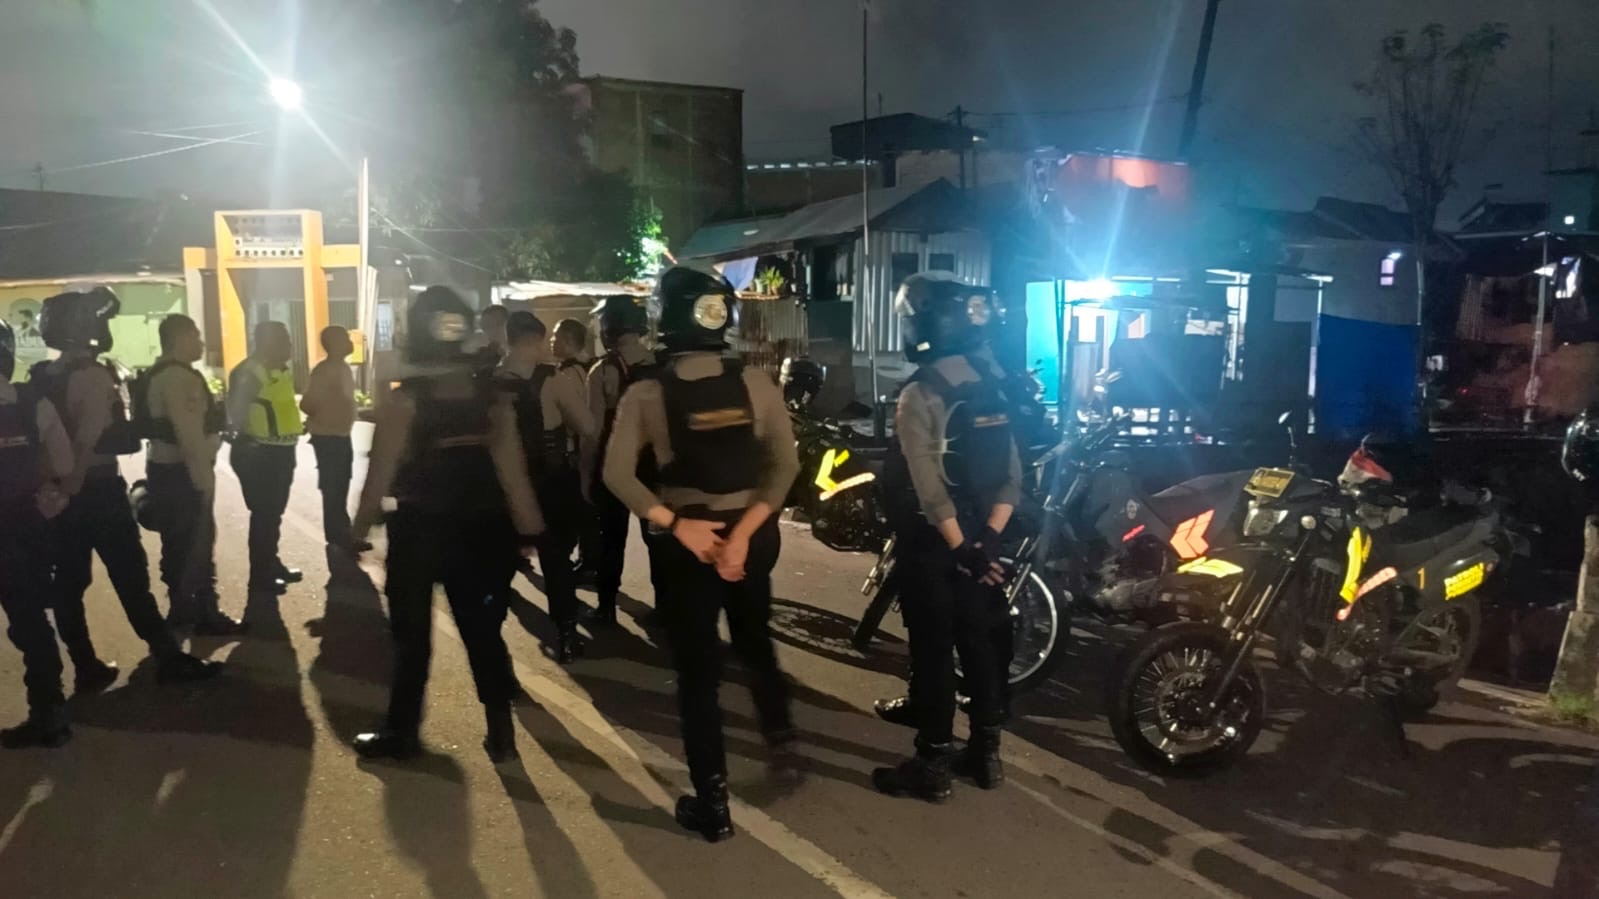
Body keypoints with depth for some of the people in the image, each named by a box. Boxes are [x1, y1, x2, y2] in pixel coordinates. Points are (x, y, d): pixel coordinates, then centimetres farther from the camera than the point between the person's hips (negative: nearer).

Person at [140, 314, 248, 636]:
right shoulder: (180, 376, -20)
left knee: (178, 542, 17)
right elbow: (189, 433, -26)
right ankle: (205, 616, 5)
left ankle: (183, 609, 28)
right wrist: (204, 478, -24)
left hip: (165, 467, 11)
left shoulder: (159, 373, 14)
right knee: (196, 543, -3)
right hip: (182, 471, -11)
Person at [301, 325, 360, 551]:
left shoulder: (343, 367, 9)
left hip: (342, 436, 9)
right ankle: (337, 538, 4)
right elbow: (307, 404, -22)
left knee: (340, 488, 15)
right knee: (333, 489, -3)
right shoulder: (325, 370, -19)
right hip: (328, 437, -9)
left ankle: (342, 536, 25)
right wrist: (325, 419, -9)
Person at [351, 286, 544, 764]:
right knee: (483, 631, 11)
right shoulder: (493, 396, -2)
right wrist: (528, 526, 5)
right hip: (477, 528, 4)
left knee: (412, 635, 9)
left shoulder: (403, 398, -13)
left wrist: (360, 528, -2)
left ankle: (402, 732, 19)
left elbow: (381, 472, -11)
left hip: (417, 529, -3)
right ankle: (501, 733, 13)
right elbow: (511, 466, -1)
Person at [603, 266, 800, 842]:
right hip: (753, 534, 2)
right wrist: (743, 532, -15)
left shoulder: (646, 396, -9)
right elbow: (785, 464, -13)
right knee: (755, 642, 29)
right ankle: (781, 740, 30)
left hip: (686, 539, -2)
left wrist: (676, 525, -15)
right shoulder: (756, 384, -6)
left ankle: (712, 805, 16)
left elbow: (617, 475, -18)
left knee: (697, 669, 10)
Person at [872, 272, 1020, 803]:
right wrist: (987, 539, -4)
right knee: (983, 645, 14)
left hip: (935, 542, -7)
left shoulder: (920, 395, -15)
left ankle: (933, 765, 9)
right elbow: (1012, 477, 2)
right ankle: (986, 753, 25)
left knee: (932, 653, 1)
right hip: (980, 539, 7)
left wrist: (959, 547, -18)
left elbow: (930, 487, -21)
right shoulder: (991, 389, 6)